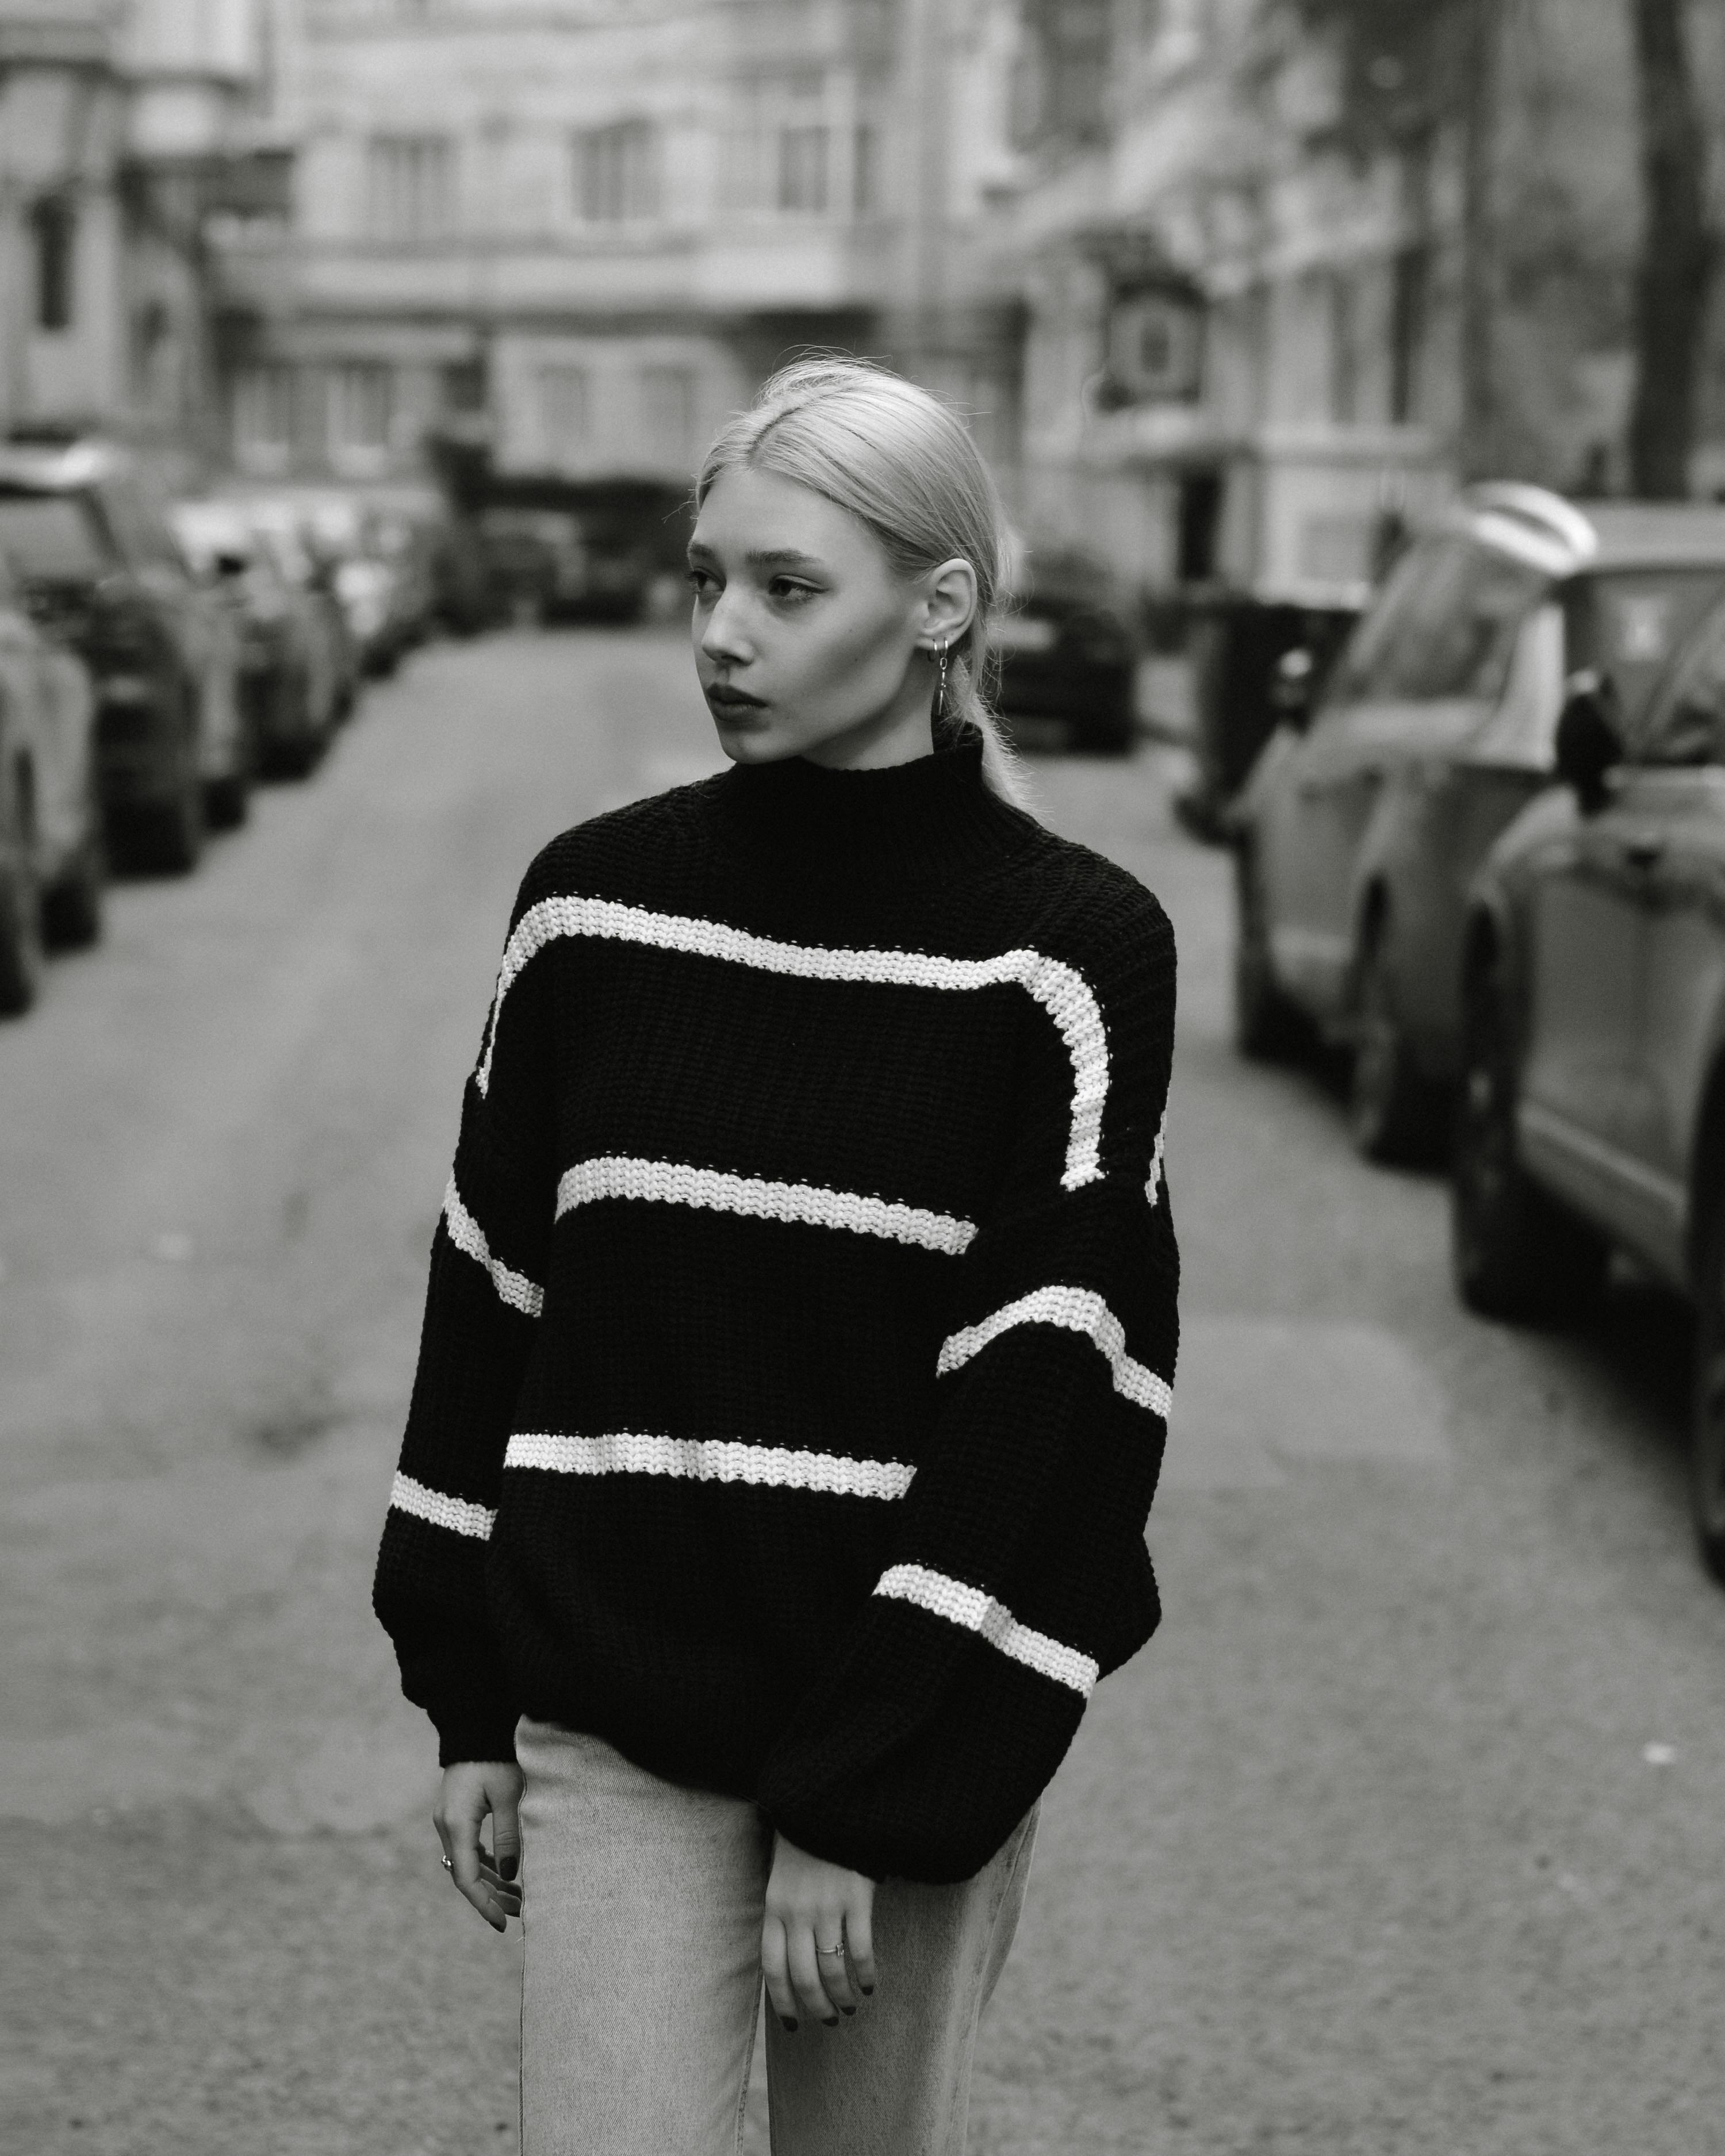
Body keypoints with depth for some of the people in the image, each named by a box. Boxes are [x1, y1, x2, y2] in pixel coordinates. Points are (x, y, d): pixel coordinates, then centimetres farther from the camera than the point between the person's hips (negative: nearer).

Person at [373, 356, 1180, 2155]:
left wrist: (871, 1802, -14)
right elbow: (492, 1297, 8)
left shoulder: (1069, 952, -7)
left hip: (918, 1728, -2)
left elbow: (1052, 1396, -11)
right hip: (612, 1718, 2)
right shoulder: (592, 904, 3)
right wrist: (468, 1706, 7)